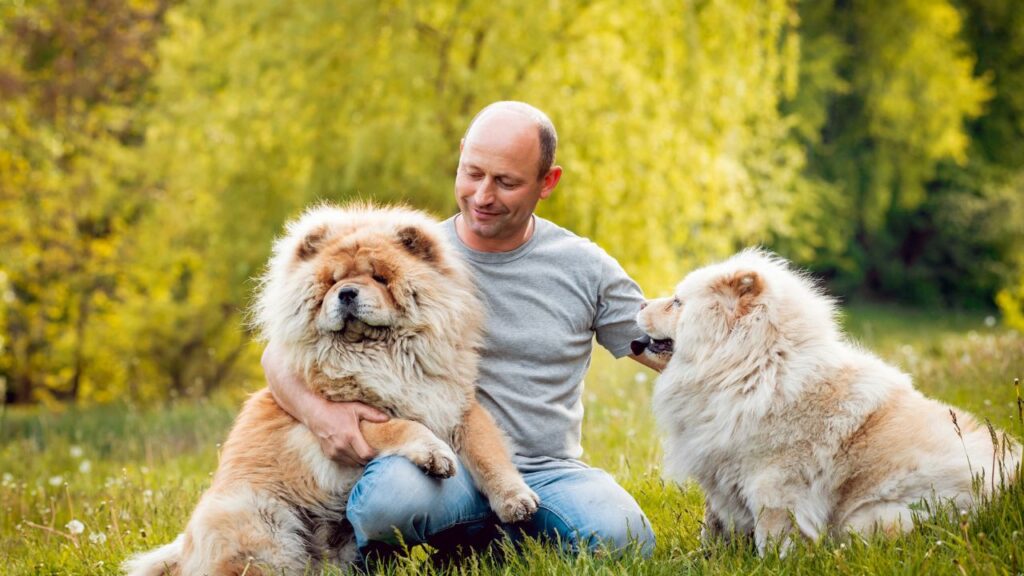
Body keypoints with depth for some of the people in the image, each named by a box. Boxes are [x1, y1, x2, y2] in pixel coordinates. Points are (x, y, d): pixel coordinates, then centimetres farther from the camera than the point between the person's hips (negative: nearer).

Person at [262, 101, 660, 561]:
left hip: (549, 472, 3)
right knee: (393, 495, -38)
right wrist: (317, 411, -20)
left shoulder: (584, 267, 7)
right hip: (445, 472, -2)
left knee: (621, 535, -31)